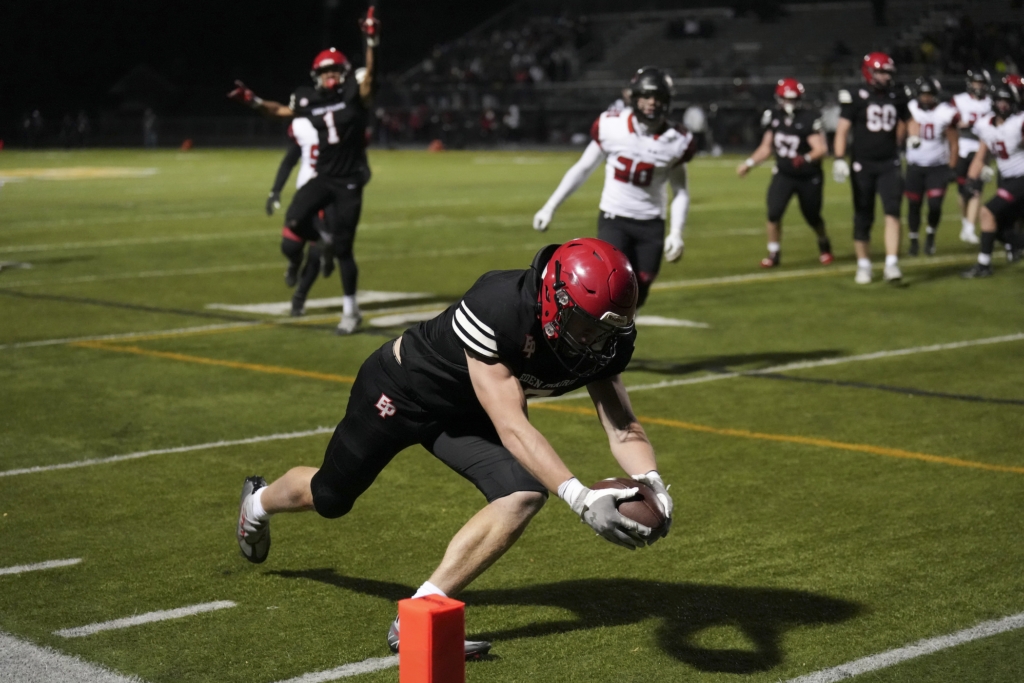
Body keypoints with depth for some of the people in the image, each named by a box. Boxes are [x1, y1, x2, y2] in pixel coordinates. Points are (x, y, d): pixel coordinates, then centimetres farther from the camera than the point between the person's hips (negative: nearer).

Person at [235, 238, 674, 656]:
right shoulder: (497, 308, -43)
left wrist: (651, 481, -42)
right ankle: (259, 503, 55)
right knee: (330, 498, 16)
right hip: (402, 388, -5)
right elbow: (512, 428, -46)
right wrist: (580, 497, -55)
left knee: (524, 495, -21)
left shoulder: (605, 341, -23)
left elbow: (623, 428, -21)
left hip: (463, 412, 5)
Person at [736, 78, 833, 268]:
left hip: (808, 177, -3)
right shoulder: (773, 117, -2)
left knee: (812, 217, 10)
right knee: (774, 213, -14)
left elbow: (821, 149, -24)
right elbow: (766, 147, 10)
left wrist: (806, 159, -42)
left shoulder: (808, 119, -19)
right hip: (783, 175, 3)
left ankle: (824, 245, 40)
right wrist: (749, 163, 2)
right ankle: (774, 253, 1)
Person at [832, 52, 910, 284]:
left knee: (892, 211, -13)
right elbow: (842, 129, -10)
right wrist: (839, 159, -19)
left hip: (889, 164, 2)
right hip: (863, 165, -2)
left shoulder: (897, 98, 5)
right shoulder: (857, 99, -7)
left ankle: (891, 265, -15)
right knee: (863, 218, 6)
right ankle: (863, 265, 19)